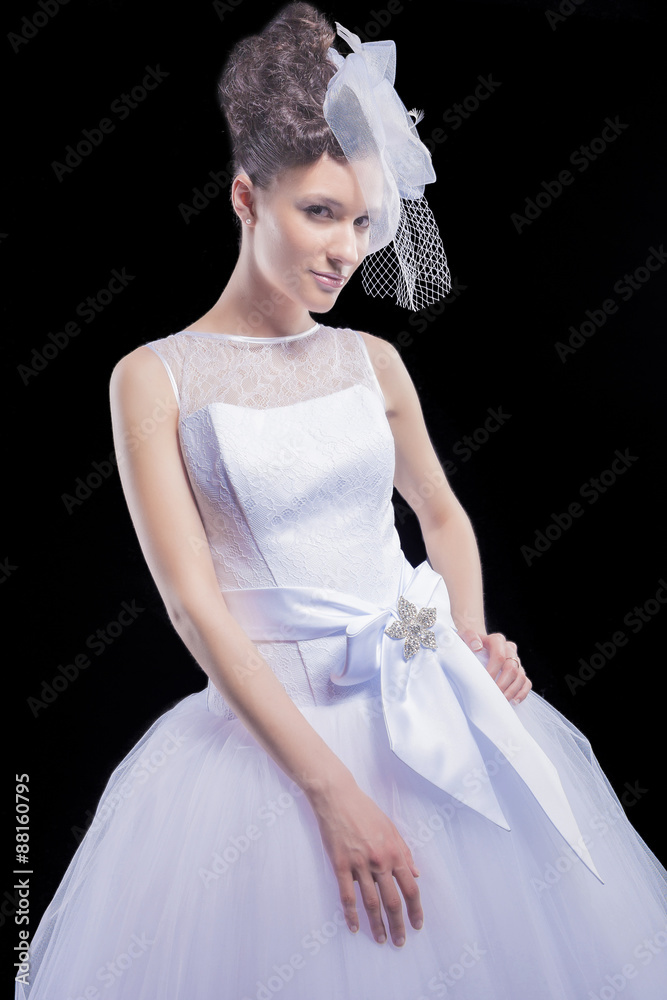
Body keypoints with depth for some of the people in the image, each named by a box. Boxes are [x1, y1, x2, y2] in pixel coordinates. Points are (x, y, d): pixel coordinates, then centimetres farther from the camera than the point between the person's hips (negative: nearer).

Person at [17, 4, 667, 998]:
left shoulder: (373, 361, 4)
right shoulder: (155, 378, -7)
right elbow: (197, 606, -13)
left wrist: (474, 642, 1)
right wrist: (333, 788, -18)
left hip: (436, 709, 4)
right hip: (270, 728, -3)